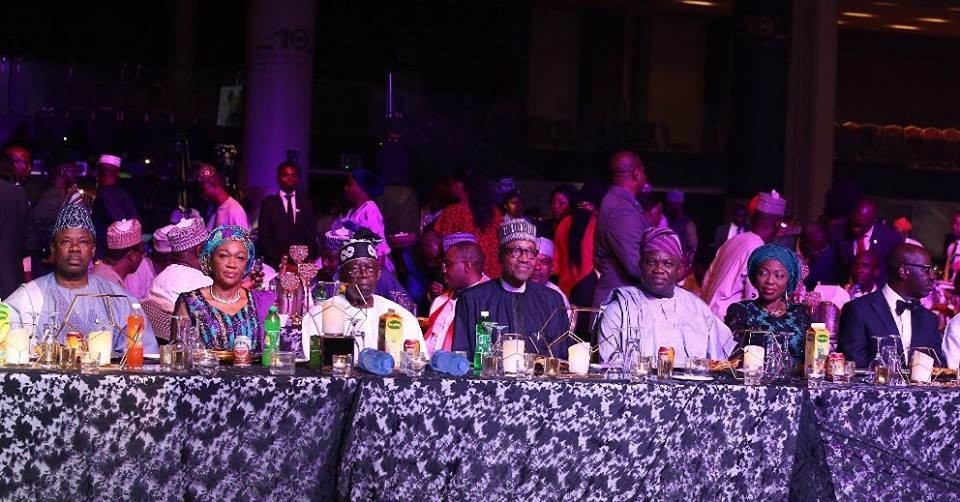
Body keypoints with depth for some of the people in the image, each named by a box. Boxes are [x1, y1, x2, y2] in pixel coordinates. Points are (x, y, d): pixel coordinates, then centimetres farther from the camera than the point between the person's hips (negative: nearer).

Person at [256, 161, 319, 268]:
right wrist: (279, 260, -13)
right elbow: (264, 237, 1)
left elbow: (312, 237, 9)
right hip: (275, 264, -1)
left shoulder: (306, 204, 12)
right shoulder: (268, 203, 6)